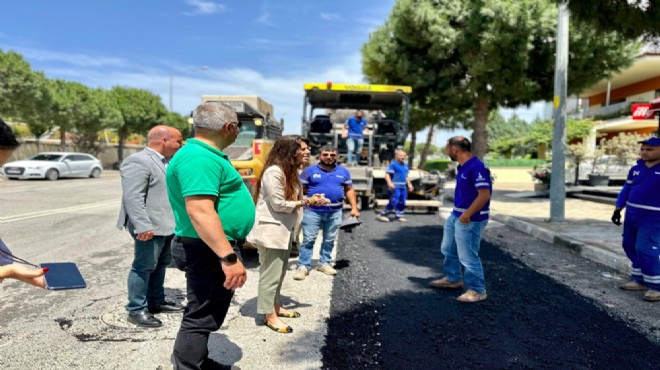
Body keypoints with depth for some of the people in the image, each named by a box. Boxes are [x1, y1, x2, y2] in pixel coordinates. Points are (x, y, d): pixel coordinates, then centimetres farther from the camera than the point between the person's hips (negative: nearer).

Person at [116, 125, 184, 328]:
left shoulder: (166, 161, 16)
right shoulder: (138, 162, -15)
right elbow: (133, 197, -22)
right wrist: (142, 226, -27)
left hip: (167, 225, 10)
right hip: (150, 228, -10)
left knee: (160, 265, 17)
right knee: (144, 267, -2)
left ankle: (156, 301, 29)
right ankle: (136, 310, 8)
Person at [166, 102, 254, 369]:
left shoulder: (205, 155, 12)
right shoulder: (199, 158, -23)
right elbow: (200, 211, -32)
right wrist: (229, 257, -32)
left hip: (213, 248, 11)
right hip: (210, 251, -11)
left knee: (205, 313, 23)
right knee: (202, 317, 0)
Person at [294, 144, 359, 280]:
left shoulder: (343, 172, 8)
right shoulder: (310, 171, 0)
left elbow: (349, 190, 12)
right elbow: (300, 189, 2)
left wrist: (354, 208, 5)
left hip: (335, 212, 3)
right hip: (313, 211, -3)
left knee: (329, 240, 12)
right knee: (308, 239, -2)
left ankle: (325, 263, 24)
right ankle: (303, 266, 3)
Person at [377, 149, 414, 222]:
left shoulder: (405, 166, 16)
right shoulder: (393, 164, -9)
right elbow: (387, 174, -15)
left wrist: (409, 184, 23)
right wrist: (390, 183, -27)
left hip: (403, 187, 8)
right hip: (395, 187, -8)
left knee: (402, 202, 10)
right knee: (394, 201, -12)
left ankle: (399, 216, 23)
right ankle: (383, 214, -2)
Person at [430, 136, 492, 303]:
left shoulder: (477, 167, -22)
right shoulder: (462, 167, 8)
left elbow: (484, 195, -26)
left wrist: (467, 215, -25)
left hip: (470, 220, -10)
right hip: (456, 216, 10)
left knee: (468, 256, -2)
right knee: (448, 249, 22)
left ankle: (477, 290, 13)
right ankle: (453, 279, 39)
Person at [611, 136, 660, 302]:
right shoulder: (636, 168, 7)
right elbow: (627, 189, 14)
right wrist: (617, 209, 13)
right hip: (631, 215, 7)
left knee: (645, 251, -10)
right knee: (630, 247, 13)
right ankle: (640, 280, 27)